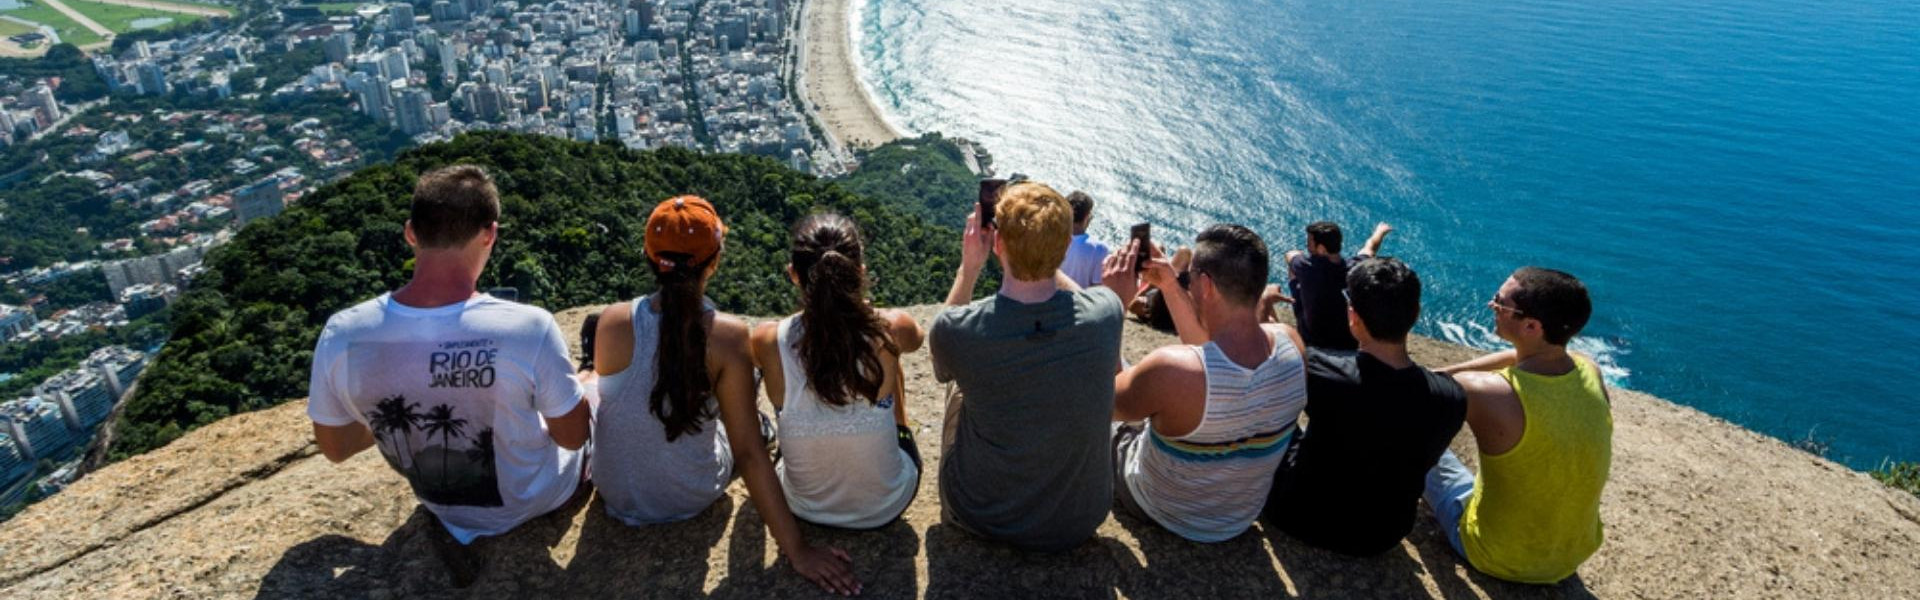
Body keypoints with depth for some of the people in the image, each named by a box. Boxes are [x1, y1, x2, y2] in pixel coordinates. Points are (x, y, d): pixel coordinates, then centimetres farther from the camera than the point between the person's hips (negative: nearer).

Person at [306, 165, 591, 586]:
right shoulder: (529, 329, -34)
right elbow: (572, 436, -17)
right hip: (535, 497, -2)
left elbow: (334, 448, -4)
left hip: (440, 504, 2)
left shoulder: (341, 335, -22)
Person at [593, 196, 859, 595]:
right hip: (695, 498, -1)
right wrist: (796, 549, -18)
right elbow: (748, 453, -25)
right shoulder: (728, 335, -27)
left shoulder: (613, 322, -22)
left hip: (617, 495, 2)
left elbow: (607, 392, 0)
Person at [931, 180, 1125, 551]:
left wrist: (969, 268, 2)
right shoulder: (1105, 312, -20)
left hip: (980, 519, -1)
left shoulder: (955, 331, -26)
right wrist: (1044, 255, 7)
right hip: (1079, 524, 2)